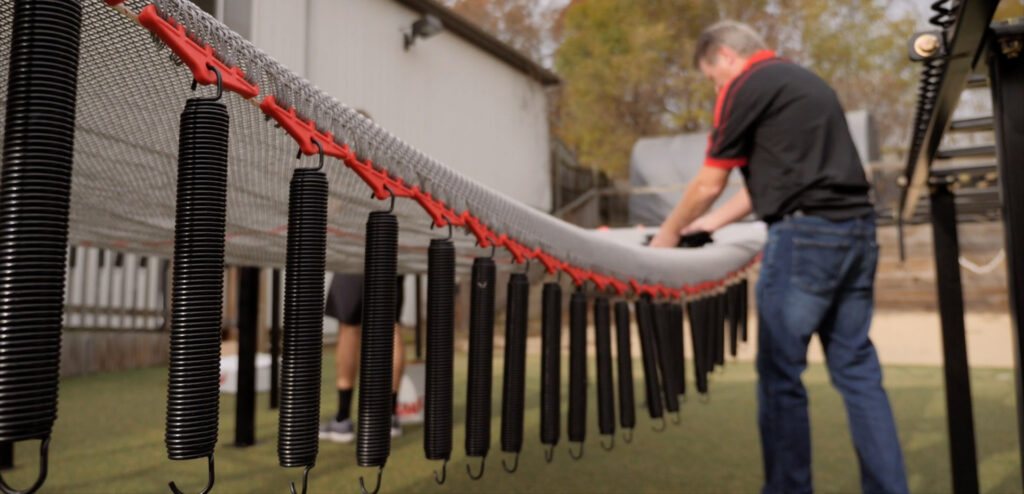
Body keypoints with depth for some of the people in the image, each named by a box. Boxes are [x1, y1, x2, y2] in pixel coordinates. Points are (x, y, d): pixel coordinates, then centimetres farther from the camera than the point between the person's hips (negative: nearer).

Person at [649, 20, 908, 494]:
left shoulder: (745, 86, -2)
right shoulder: (805, 80, 24)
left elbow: (708, 184, 1)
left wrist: (668, 235, 17)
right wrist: (711, 222, 31)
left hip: (805, 236, -8)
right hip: (856, 229, 9)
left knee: (780, 375, 2)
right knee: (857, 370, 11)